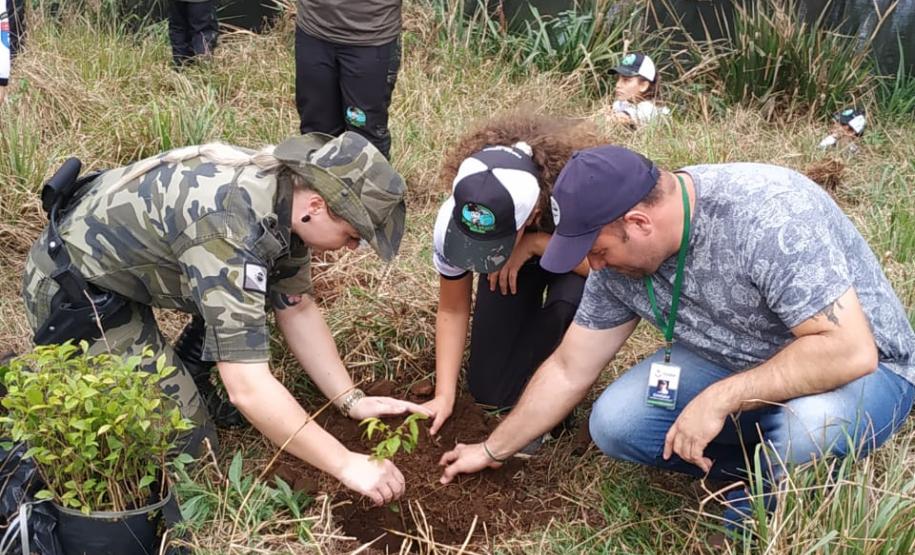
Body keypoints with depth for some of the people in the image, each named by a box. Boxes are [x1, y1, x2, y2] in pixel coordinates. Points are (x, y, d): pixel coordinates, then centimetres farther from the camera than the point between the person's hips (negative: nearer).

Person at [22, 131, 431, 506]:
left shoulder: (284, 192, -9)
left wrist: (351, 400, -2)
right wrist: (346, 465, -30)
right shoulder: (227, 227, -36)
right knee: (187, 444, -7)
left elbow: (298, 311, 4)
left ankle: (188, 368, 13)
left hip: (122, 260, 9)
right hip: (71, 290, -8)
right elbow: (248, 390, -37)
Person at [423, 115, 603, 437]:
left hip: (573, 256, -1)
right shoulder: (455, 217, -32)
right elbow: (452, 309, -20)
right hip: (518, 259, 2)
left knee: (569, 302, -37)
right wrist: (444, 396, -24)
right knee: (490, 391, -9)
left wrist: (536, 243, -44)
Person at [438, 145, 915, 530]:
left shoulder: (766, 213, -33)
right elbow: (568, 372, -1)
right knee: (614, 425, -15)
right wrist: (494, 451, 5)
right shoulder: (619, 260, -12)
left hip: (862, 370, -5)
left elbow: (850, 351, -36)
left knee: (807, 424, -39)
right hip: (734, 367, 5)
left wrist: (719, 399, -34)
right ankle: (761, 473, 4)